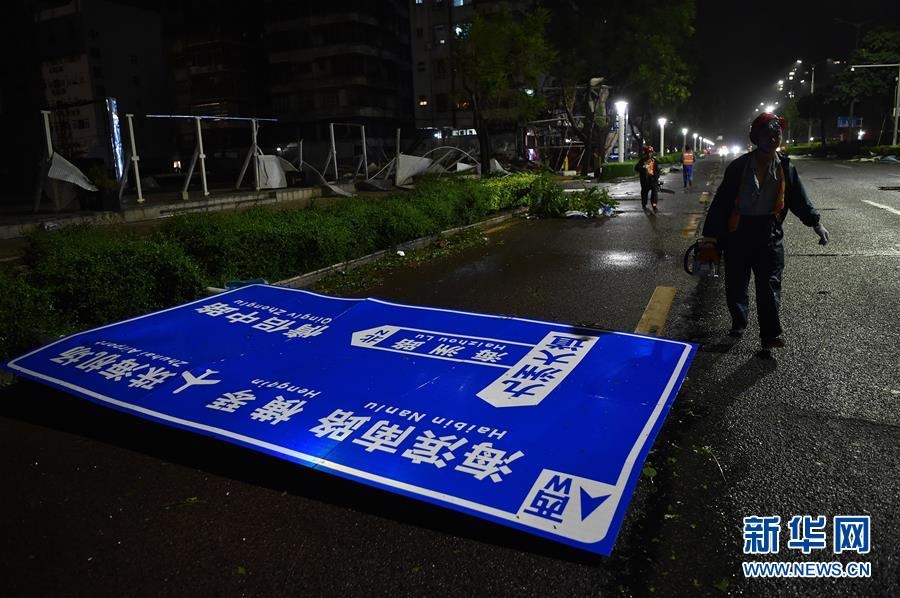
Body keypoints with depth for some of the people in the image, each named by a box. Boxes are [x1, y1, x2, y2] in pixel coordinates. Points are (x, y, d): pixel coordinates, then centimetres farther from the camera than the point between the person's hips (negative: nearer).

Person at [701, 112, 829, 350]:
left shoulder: (785, 167, 4)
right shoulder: (739, 166, -5)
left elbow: (799, 199, 11)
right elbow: (721, 201, -5)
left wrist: (815, 222, -1)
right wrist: (710, 233, -7)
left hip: (769, 233, 1)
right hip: (738, 232, -1)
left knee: (770, 285, -5)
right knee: (736, 285, 8)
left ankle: (771, 333, -2)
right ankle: (738, 323, 28)